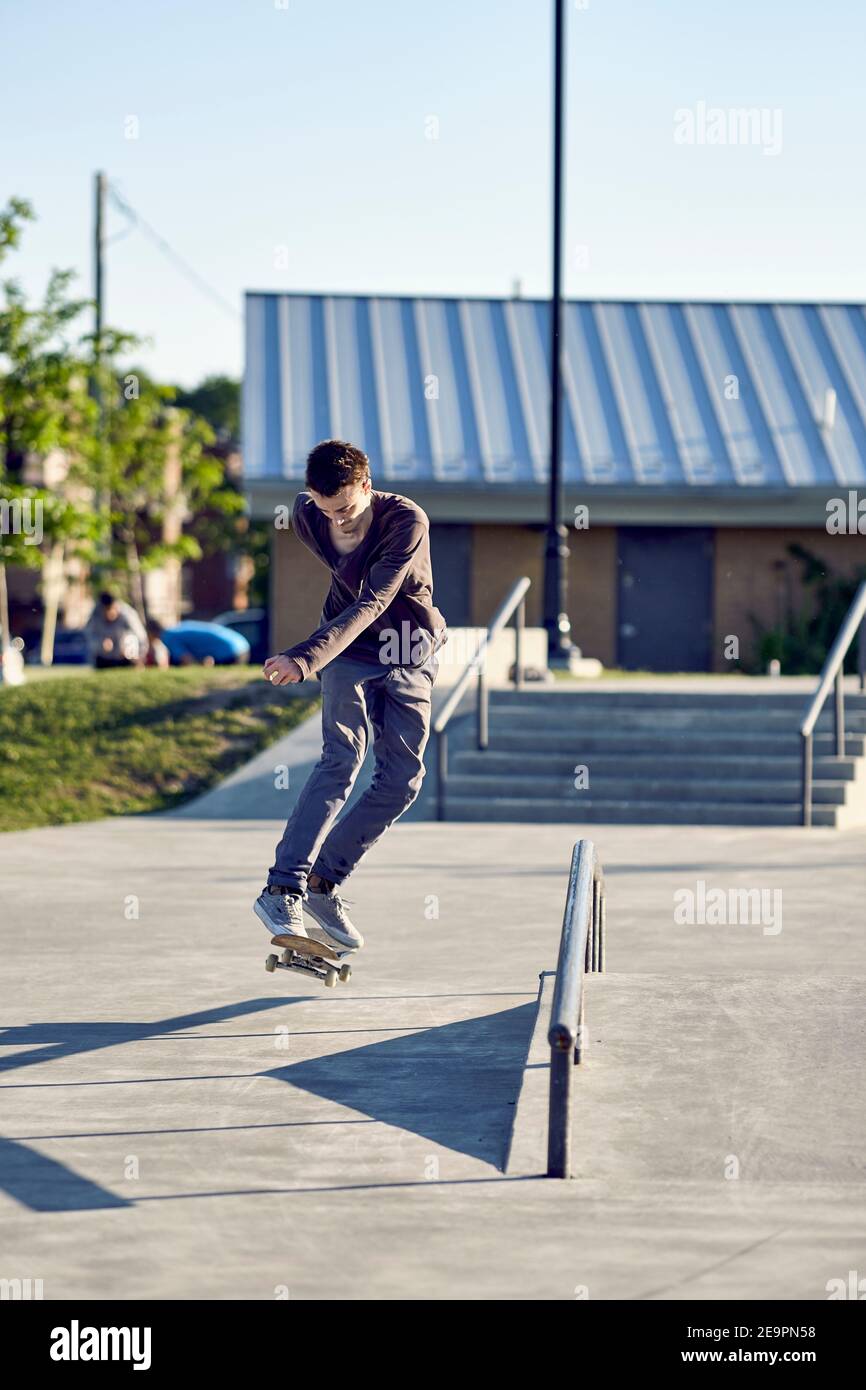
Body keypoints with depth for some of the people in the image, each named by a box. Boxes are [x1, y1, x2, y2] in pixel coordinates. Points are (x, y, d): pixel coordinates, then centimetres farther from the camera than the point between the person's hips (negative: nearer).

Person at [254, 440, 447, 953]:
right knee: (342, 759, -21)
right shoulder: (308, 516, -11)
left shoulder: (407, 521, -25)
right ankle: (282, 891, -29)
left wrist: (306, 658, -45)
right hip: (348, 650, 0)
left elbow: (370, 605, -34)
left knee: (403, 779, -7)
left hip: (411, 660, 0)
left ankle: (323, 882, 6)